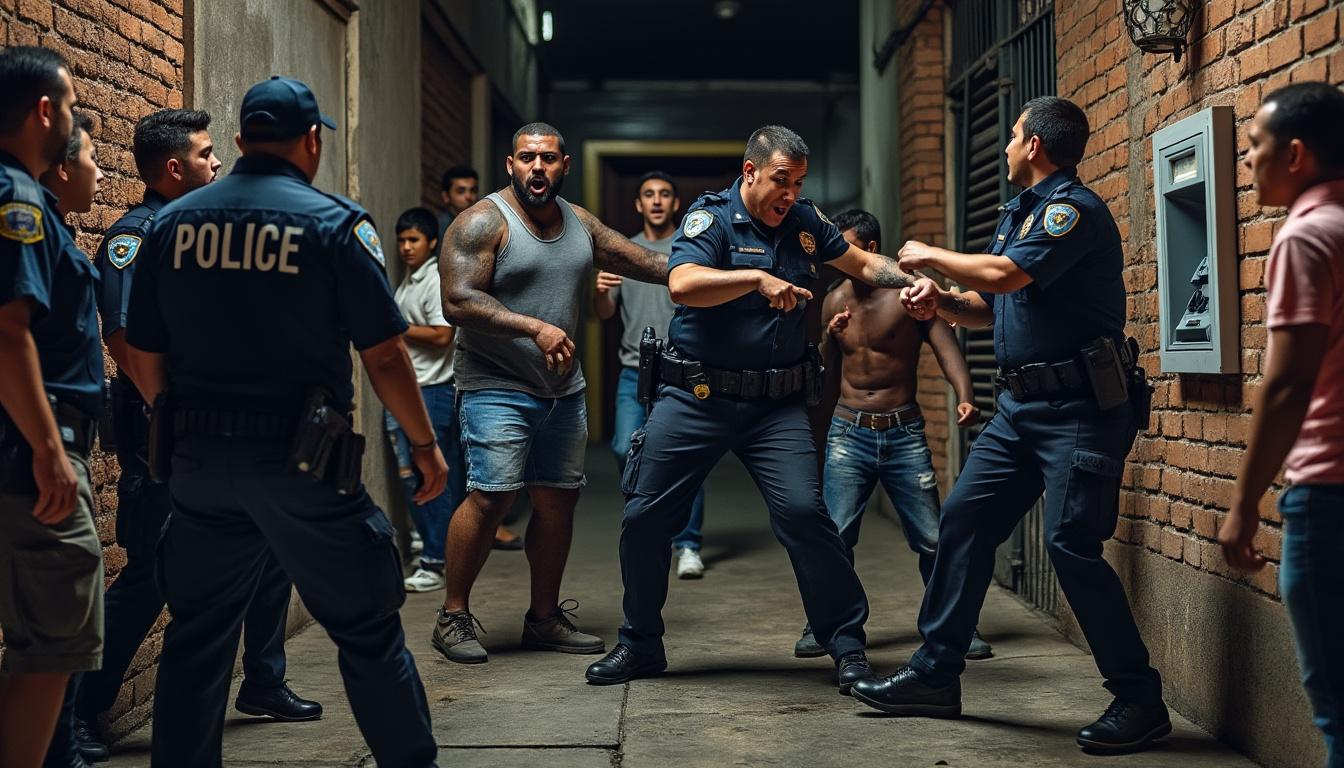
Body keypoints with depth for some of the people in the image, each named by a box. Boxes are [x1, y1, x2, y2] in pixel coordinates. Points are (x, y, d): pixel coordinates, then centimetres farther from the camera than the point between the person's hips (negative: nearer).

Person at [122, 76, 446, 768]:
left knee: (196, 638, 14)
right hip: (300, 459, -4)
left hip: (198, 459, 4)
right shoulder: (335, 223, -7)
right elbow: (384, 355, -8)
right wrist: (425, 444, 3)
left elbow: (143, 356, 8)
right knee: (367, 631, 8)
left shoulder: (173, 222, 5)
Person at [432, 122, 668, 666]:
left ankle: (545, 618, 21)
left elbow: (639, 260, 21)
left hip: (564, 390, 7)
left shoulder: (579, 223, 12)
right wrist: (534, 328, -27)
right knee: (491, 496, -13)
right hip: (497, 389, -7)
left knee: (558, 499, 8)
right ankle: (452, 618, 0)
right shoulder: (482, 222, -10)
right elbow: (458, 302, -20)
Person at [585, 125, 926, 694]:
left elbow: (863, 263, 19)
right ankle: (640, 646, 21)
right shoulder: (711, 217, -6)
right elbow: (682, 284, -23)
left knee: (803, 511, -15)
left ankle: (847, 645, 0)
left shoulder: (804, 221, 9)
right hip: (695, 397, -2)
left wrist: (911, 281, 2)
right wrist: (759, 277, -27)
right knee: (645, 516, 2)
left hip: (776, 405, 2)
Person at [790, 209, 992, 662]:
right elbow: (820, 369, 18)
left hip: (904, 433, -2)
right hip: (848, 433, 2)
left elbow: (946, 346, -14)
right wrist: (830, 337, -4)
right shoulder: (835, 300, 8)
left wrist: (964, 397, -32)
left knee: (932, 539, -1)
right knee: (834, 535, -5)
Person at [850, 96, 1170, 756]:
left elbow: (1004, 276, -25)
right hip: (1021, 405, 9)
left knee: (1072, 544, -13)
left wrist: (928, 256, -9)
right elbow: (989, 308, 21)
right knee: (964, 519, 7)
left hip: (1080, 406, -9)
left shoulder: (1076, 208, -12)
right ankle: (935, 674, 16)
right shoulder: (1019, 212, 17)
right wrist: (940, 301, 1)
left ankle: (1139, 700, 0)